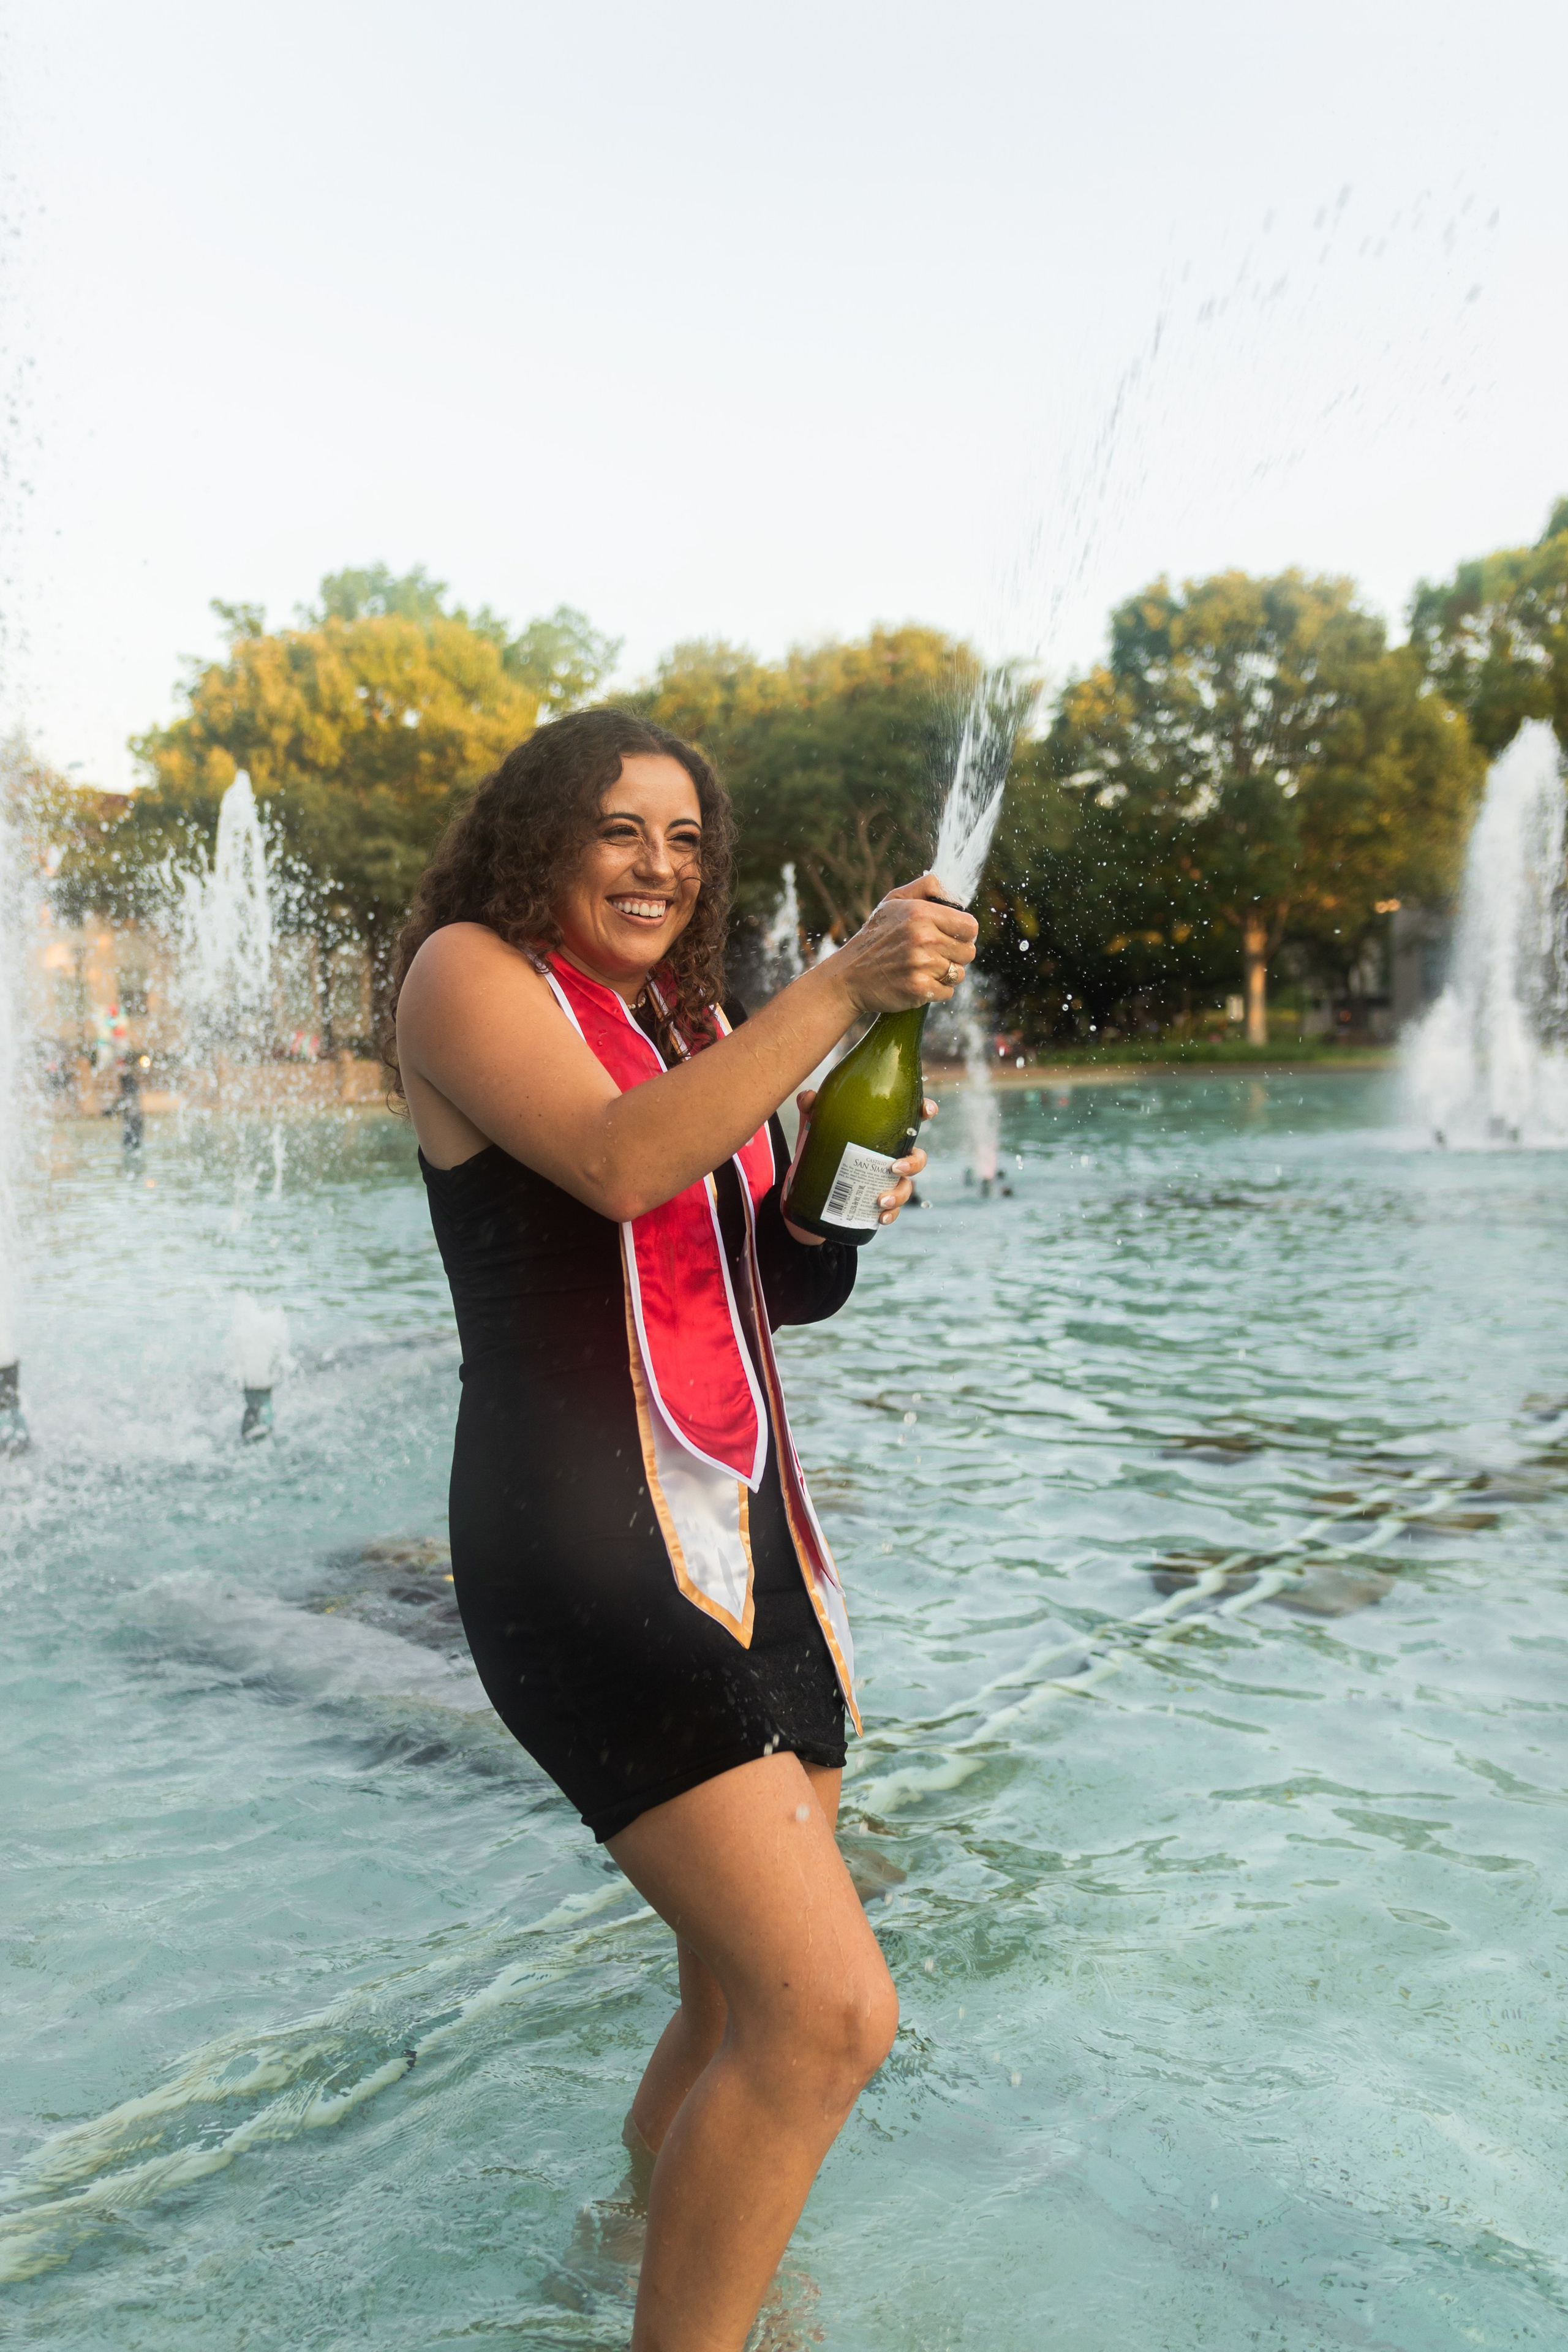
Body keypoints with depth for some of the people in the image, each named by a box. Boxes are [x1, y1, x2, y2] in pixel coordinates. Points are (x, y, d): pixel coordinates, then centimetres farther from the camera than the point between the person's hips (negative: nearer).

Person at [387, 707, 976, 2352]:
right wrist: (840, 987, -22)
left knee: (744, 2010, 15)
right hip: (587, 1544, -8)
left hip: (750, 1532, 8)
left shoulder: (693, 1023, 21)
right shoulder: (471, 971, -2)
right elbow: (619, 1166, -21)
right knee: (830, 2013, -15)